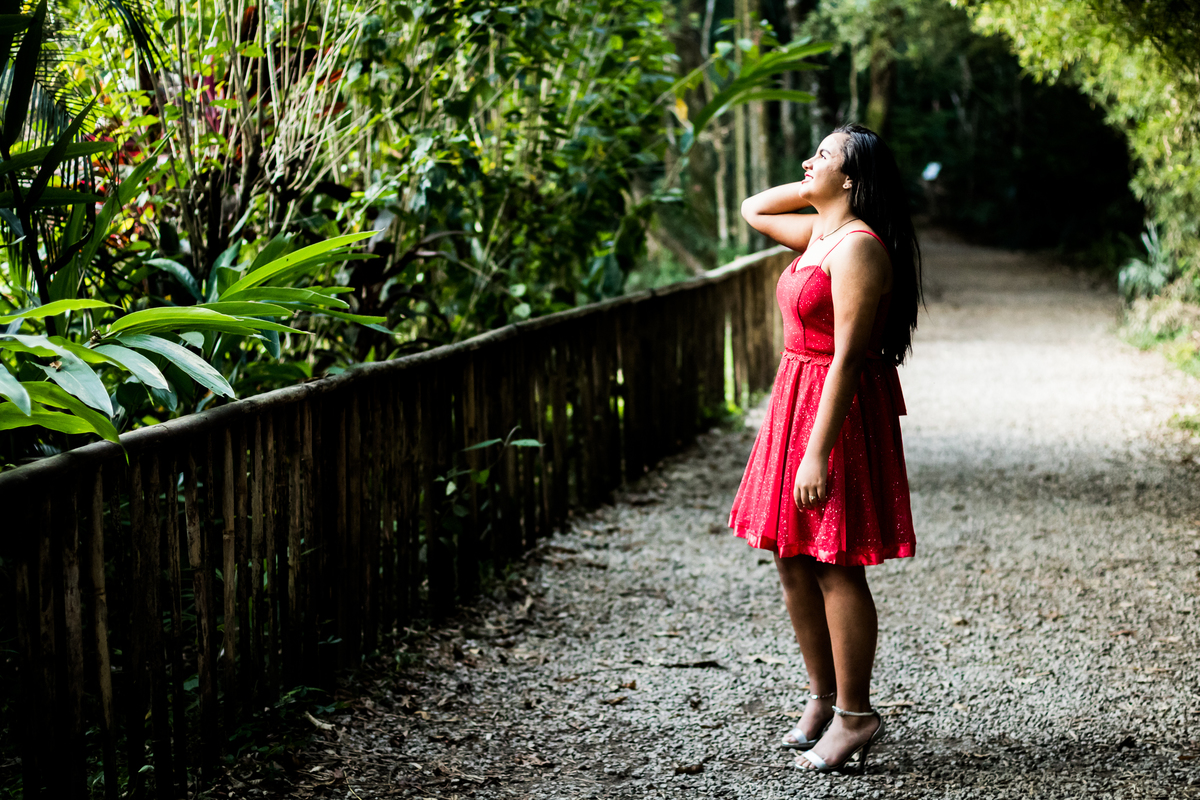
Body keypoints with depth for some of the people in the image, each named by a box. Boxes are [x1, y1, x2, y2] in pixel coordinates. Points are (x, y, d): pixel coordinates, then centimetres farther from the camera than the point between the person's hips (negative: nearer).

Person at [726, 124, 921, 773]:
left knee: (835, 568, -4)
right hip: (796, 398, 10)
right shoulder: (820, 232, 11)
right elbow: (754, 211, 30)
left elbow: (848, 358, -23)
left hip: (838, 409, -10)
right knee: (792, 562, 13)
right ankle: (823, 696, 25)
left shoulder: (857, 247, -18)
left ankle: (855, 715, 6)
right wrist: (817, 186, 14)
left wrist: (818, 453, -25)